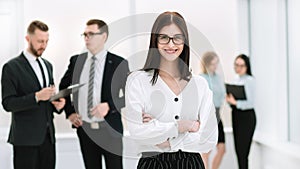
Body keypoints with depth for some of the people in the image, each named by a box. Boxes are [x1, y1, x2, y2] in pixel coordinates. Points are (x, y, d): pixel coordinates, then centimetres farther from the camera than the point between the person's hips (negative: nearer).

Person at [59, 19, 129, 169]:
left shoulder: (119, 63, -6)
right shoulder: (76, 61, 6)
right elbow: (63, 86, 20)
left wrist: (109, 106, -20)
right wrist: (69, 112, 9)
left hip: (110, 130, -3)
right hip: (85, 129, 3)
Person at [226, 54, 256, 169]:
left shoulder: (250, 80, -9)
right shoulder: (236, 80, 13)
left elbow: (250, 103, -14)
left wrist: (235, 102, -21)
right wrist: (229, 100, -4)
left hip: (246, 116, -8)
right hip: (236, 116, 8)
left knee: (242, 151, -7)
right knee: (238, 150, 10)